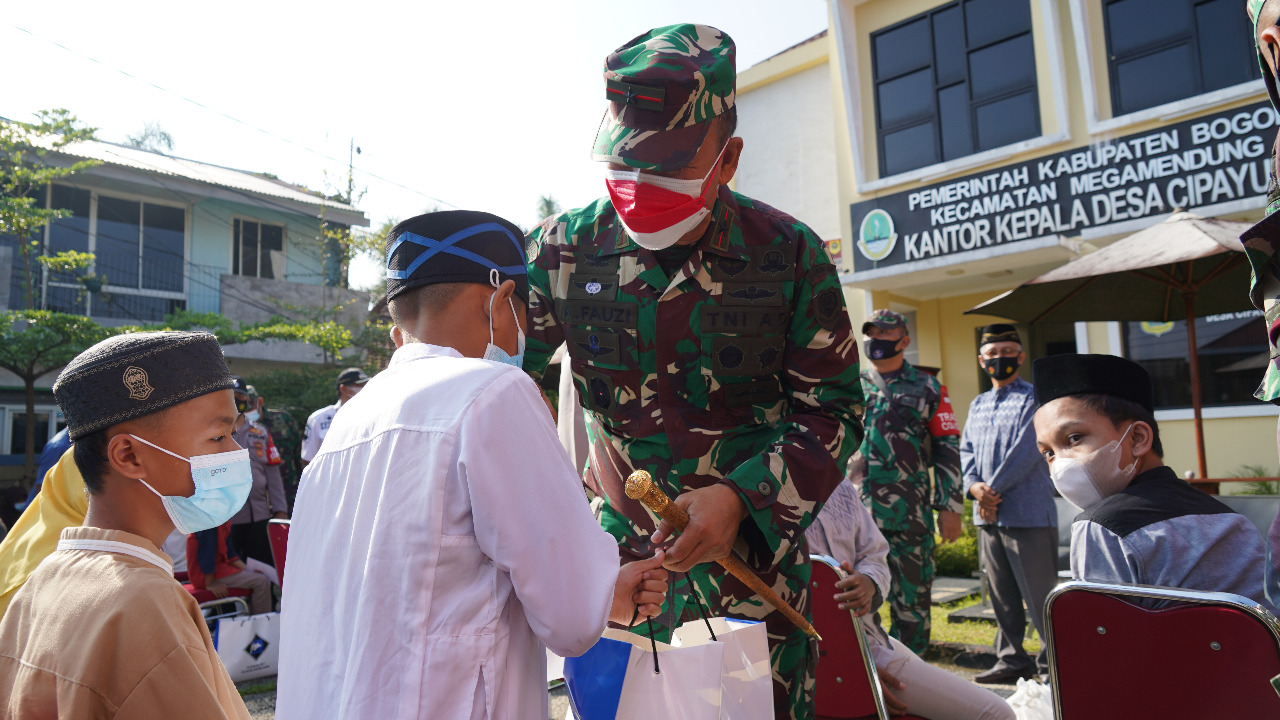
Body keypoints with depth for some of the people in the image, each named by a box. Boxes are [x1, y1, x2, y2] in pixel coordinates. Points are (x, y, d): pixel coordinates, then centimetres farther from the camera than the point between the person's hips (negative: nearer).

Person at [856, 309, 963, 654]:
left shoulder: (927, 389, 7)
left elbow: (948, 451, 4)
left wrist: (951, 508, -3)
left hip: (912, 512, -1)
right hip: (858, 512, 2)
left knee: (913, 598, 5)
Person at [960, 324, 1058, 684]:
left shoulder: (1034, 398, -5)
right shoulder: (977, 405, 17)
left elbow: (1027, 450, -13)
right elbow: (967, 449, 13)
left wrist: (994, 489, -13)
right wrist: (974, 486, -5)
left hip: (1028, 513, -7)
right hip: (987, 515, 7)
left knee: (1039, 592, -2)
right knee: (1001, 593, 13)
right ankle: (1011, 658, 24)